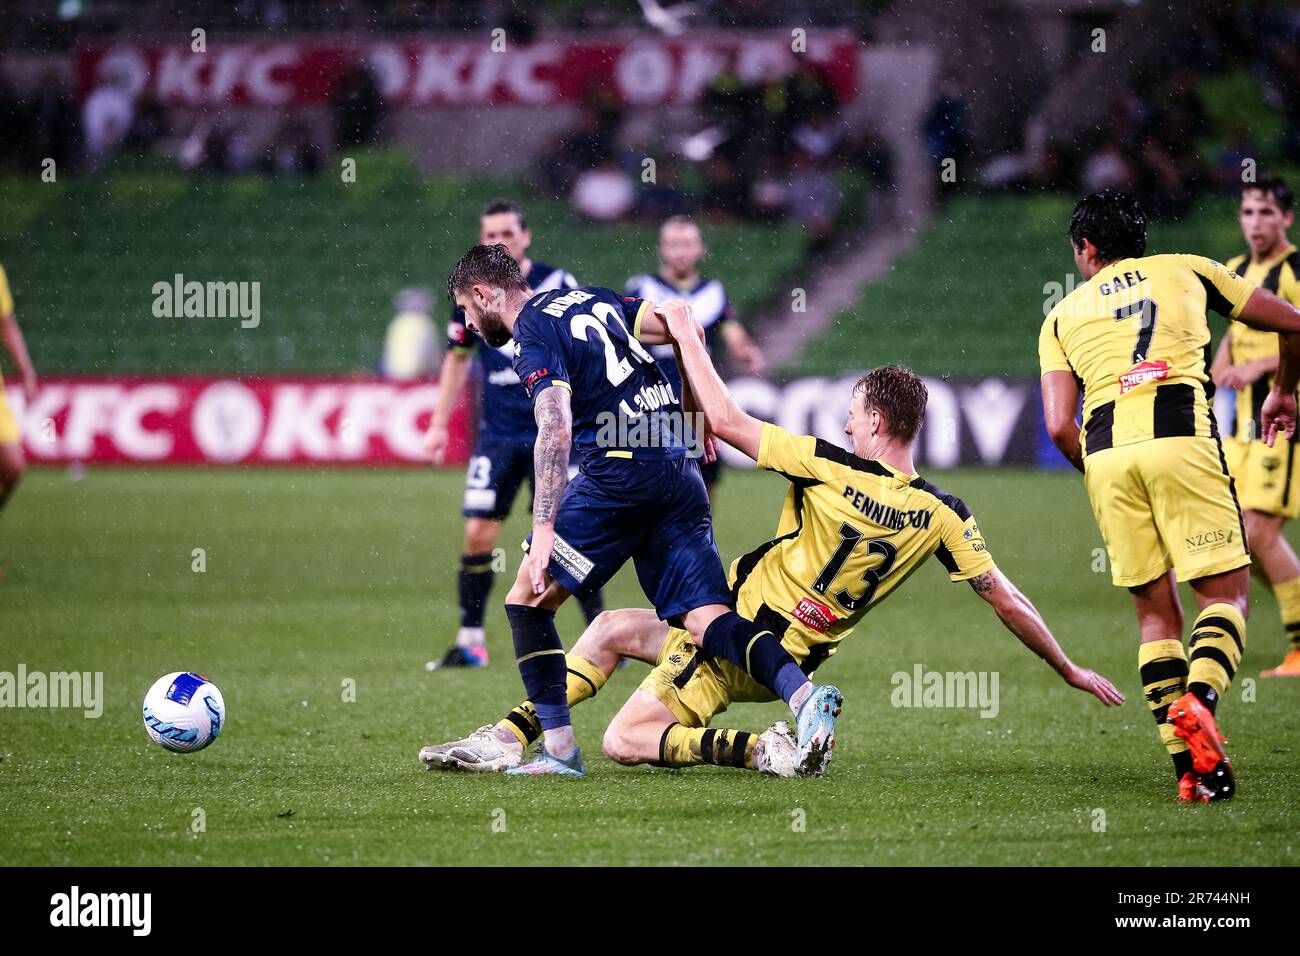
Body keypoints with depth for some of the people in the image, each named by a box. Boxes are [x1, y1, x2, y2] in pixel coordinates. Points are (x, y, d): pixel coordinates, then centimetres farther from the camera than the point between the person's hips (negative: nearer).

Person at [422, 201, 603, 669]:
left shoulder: (556, 283, -7)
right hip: (498, 433, 3)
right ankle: (470, 642, 7)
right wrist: (439, 425, 14)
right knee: (478, 535, -4)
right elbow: (458, 358, 16)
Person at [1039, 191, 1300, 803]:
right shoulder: (1186, 271, 22)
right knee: (1226, 594, 3)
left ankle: (1190, 767, 1)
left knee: (1154, 613, 11)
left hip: (1105, 453, 2)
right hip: (1180, 438, -2)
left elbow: (1058, 425, 9)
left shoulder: (1063, 316, 23)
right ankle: (1199, 699, -27)